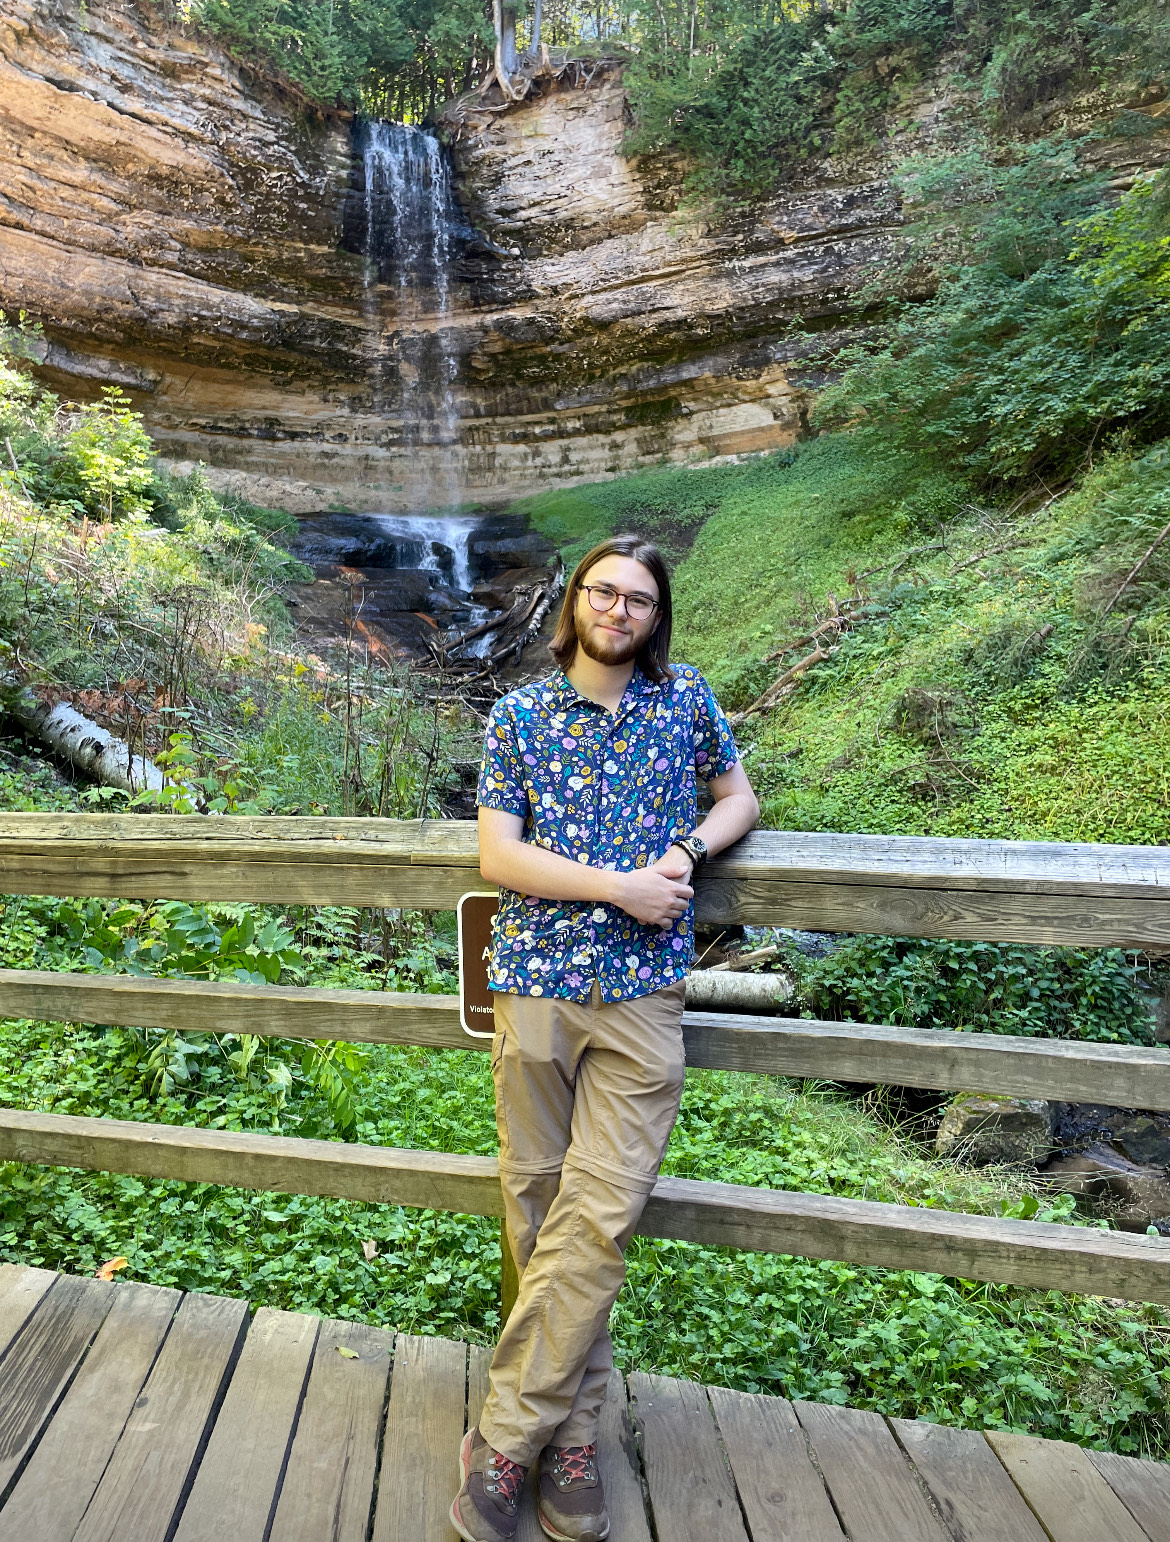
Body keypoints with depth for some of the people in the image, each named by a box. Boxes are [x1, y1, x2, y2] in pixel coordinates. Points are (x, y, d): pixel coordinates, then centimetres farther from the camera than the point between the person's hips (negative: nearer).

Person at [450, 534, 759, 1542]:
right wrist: (621, 886, -12)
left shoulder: (687, 699, 8)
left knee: (598, 1215, -6)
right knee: (540, 1206, 7)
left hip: (643, 992, 0)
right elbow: (497, 856, -2)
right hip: (536, 980, 1)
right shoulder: (520, 713, 5)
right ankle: (573, 1429, 25)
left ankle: (504, 1438, 12)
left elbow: (741, 797, 19)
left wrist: (689, 847, -3)